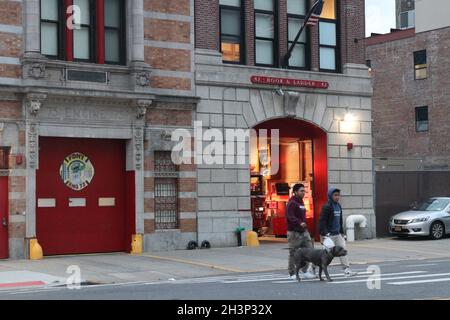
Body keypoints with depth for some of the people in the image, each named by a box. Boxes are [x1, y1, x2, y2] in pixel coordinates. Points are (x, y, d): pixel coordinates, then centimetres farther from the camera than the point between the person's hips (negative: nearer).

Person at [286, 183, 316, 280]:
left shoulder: (301, 202, 17)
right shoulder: (292, 203, -12)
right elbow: (290, 217, -25)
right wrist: (300, 223, -36)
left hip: (304, 231, 9)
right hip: (294, 232, -9)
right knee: (294, 253, -1)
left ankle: (304, 271, 12)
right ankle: (292, 273, 8)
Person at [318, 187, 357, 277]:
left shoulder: (339, 206, 13)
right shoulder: (327, 207, -13)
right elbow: (322, 221, -17)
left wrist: (342, 232, 21)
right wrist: (324, 234, -21)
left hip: (338, 234, 8)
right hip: (329, 234, -8)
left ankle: (347, 269, -1)